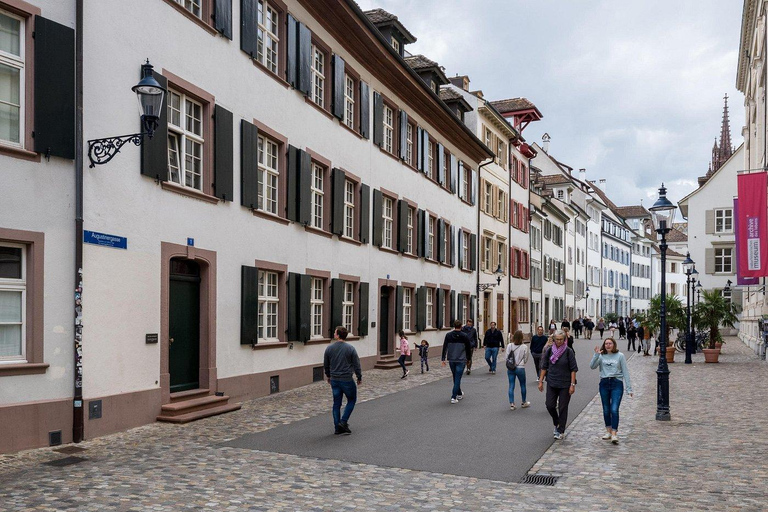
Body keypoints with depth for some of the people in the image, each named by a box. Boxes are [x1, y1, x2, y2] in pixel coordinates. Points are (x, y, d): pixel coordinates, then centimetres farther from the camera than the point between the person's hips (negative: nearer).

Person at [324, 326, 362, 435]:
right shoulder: (350, 348, -10)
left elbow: (326, 365, 9)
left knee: (336, 403, 10)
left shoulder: (329, 348, -2)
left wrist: (328, 376, 25)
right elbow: (356, 365, -7)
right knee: (351, 400, 15)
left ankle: (338, 428, 12)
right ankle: (343, 421, 2)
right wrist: (359, 378, 7)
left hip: (334, 380, 3)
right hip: (347, 380, -3)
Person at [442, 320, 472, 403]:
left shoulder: (448, 335, -1)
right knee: (457, 378, -3)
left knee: (456, 378, 20)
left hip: (451, 360, 3)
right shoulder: (464, 336, -6)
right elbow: (468, 348, 2)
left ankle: (459, 394, 36)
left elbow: (444, 347, -2)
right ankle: (453, 397, -11)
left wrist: (443, 359, 1)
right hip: (461, 360, -3)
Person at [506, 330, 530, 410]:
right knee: (523, 385, 17)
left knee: (511, 386, 8)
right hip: (520, 368, -1)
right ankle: (523, 402, 30)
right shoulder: (524, 347, -11)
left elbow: (507, 357, -4)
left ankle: (511, 404, 5)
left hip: (510, 368, 1)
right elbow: (526, 359, -2)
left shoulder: (509, 345, -9)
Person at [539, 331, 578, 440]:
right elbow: (544, 367, 8)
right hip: (551, 383, 3)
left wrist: (572, 384, -11)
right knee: (550, 405, 1)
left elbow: (573, 369, -6)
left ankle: (561, 431, 12)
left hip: (565, 384, -3)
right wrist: (541, 381, 5)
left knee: (563, 408, 1)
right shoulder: (549, 351, 2)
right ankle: (557, 424, 28)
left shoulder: (568, 352, -6)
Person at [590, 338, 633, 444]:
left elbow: (625, 372, 2)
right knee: (606, 410, 12)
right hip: (604, 383, 3)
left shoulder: (620, 356, 1)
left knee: (614, 409, -12)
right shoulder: (601, 356, 5)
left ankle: (614, 433, -9)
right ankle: (608, 430, 26)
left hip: (617, 384, -3)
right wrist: (596, 355, -18)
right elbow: (592, 366, -7)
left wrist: (629, 388, -1)